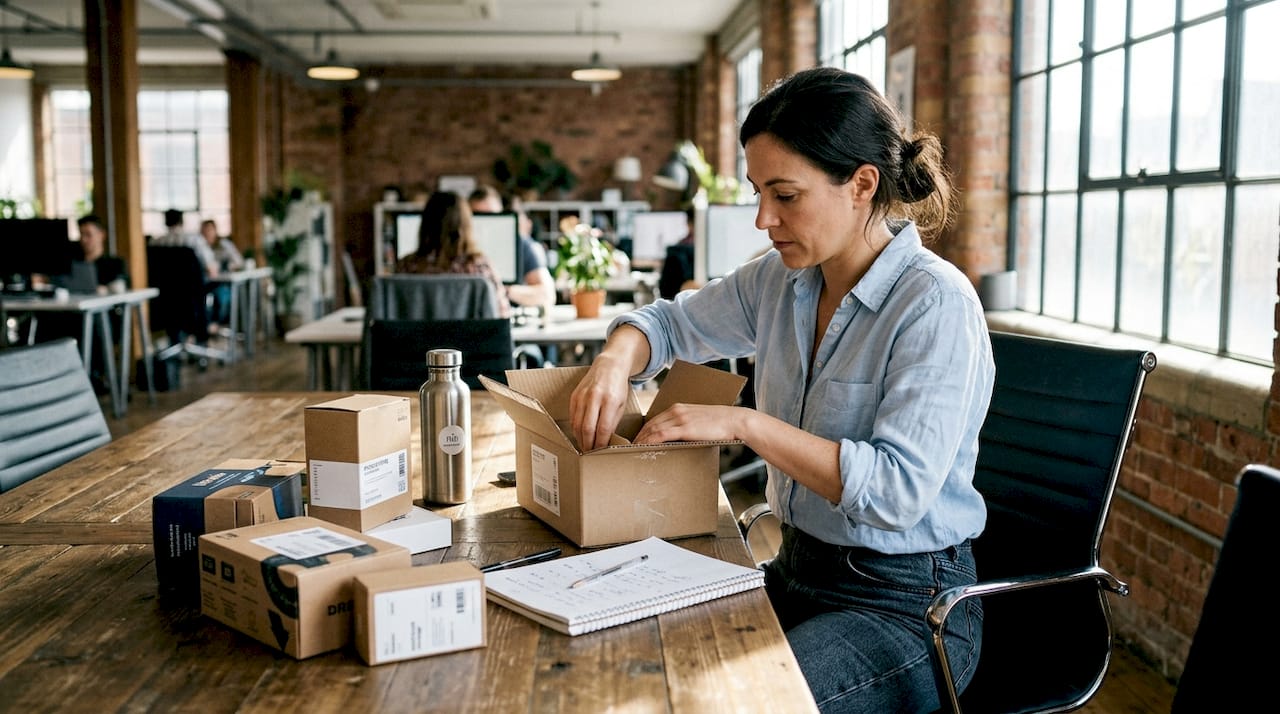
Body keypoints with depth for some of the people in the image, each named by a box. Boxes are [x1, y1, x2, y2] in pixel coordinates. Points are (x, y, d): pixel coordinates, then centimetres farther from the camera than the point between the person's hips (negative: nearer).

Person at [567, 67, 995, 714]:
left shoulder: (936, 303, -19)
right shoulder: (781, 279, 2)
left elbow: (899, 489, -27)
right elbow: (670, 322, 16)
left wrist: (745, 424, -26)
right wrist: (615, 360, -7)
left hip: (905, 605, -6)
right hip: (797, 571, 7)